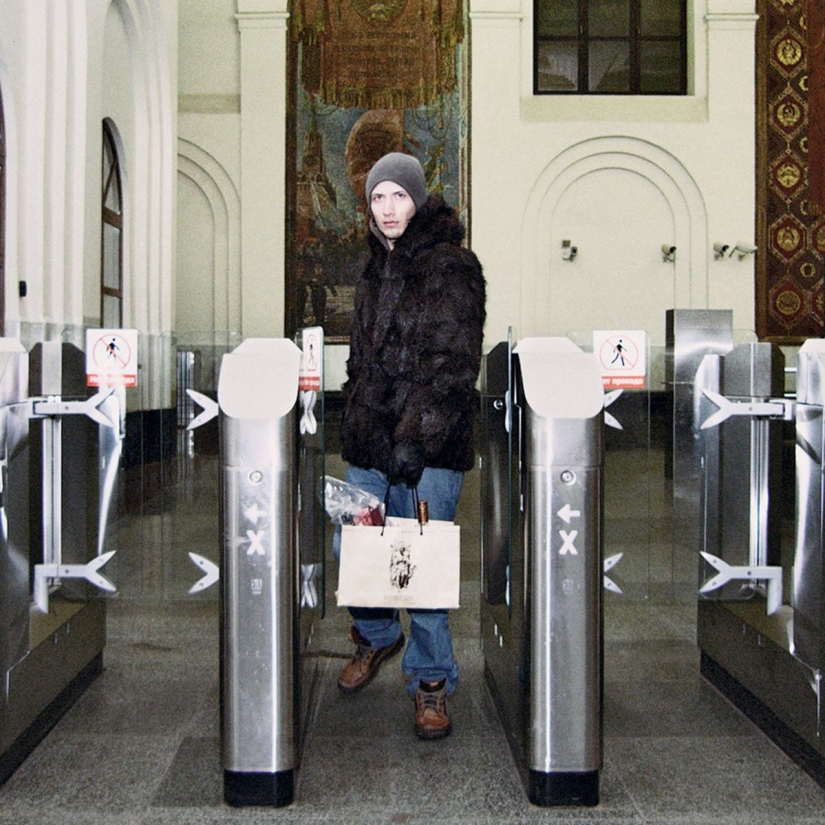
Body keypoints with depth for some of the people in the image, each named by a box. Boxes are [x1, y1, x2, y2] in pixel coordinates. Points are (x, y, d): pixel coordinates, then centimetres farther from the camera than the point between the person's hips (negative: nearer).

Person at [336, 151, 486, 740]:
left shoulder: (451, 266, -8)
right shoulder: (376, 266, 15)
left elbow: (455, 365, -15)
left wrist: (417, 435, -23)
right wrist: (355, 419, 17)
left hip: (430, 445, -6)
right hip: (369, 437, 7)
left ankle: (432, 681, 15)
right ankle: (377, 637, 36)